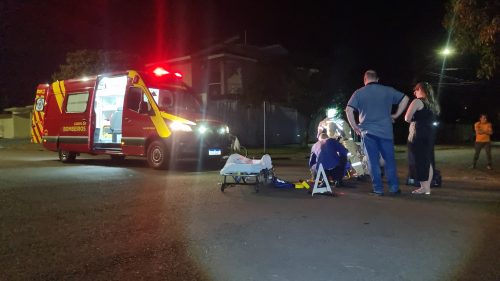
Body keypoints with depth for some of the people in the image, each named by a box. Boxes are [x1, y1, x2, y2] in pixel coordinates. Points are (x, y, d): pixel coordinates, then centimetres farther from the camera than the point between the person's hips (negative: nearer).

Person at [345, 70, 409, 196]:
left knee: (373, 161, 4)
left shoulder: (359, 93, 1)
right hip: (385, 131, 1)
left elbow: (348, 110, -8)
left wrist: (355, 127, 1)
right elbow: (405, 99, 7)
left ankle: (378, 189, 5)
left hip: (367, 131, -1)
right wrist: (396, 115, 11)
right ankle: (394, 188, 11)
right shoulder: (388, 90, 6)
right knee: (389, 160, 9)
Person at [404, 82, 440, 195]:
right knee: (428, 160, 10)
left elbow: (407, 118, -15)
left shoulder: (417, 102, -9)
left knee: (419, 160, -4)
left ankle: (424, 188, -2)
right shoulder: (434, 104, 15)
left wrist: (414, 120, 4)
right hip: (430, 134, 8)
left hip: (418, 134, -8)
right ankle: (427, 187, 15)